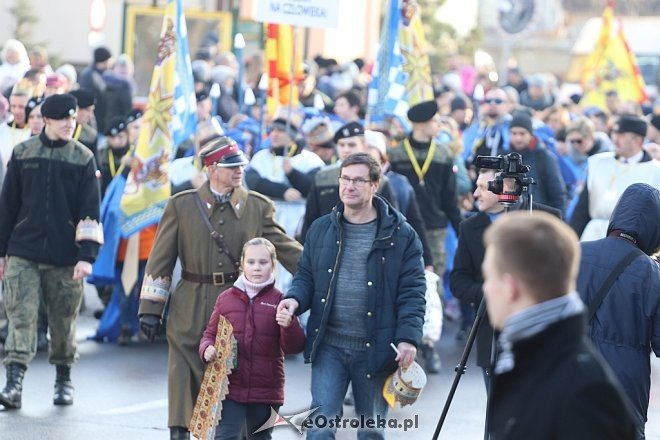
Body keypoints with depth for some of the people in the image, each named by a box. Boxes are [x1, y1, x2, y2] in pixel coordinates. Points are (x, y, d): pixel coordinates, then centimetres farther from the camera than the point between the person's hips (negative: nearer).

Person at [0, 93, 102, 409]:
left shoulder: (83, 158, 2)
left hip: (65, 257, 0)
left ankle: (64, 379, 24)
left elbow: (90, 213, -2)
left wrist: (87, 255, -11)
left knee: (64, 320, 7)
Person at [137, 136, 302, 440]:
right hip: (190, 312, -1)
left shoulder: (258, 207, 6)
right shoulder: (182, 206, 3)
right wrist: (150, 309, -1)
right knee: (186, 380, -3)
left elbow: (287, 250, 6)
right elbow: (161, 260, 3)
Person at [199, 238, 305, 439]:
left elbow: (294, 347, -3)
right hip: (230, 387, 0)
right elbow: (210, 334, 14)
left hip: (266, 392, 0)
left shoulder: (279, 301, 1)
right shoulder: (226, 298, 4)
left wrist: (289, 326, -23)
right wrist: (207, 349, -8)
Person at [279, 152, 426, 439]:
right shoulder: (321, 230, 9)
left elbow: (412, 291, -5)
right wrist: (295, 298, -9)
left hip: (375, 350, -2)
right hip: (329, 346, 2)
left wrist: (409, 337, -16)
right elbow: (306, 276, 14)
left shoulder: (400, 235, -1)